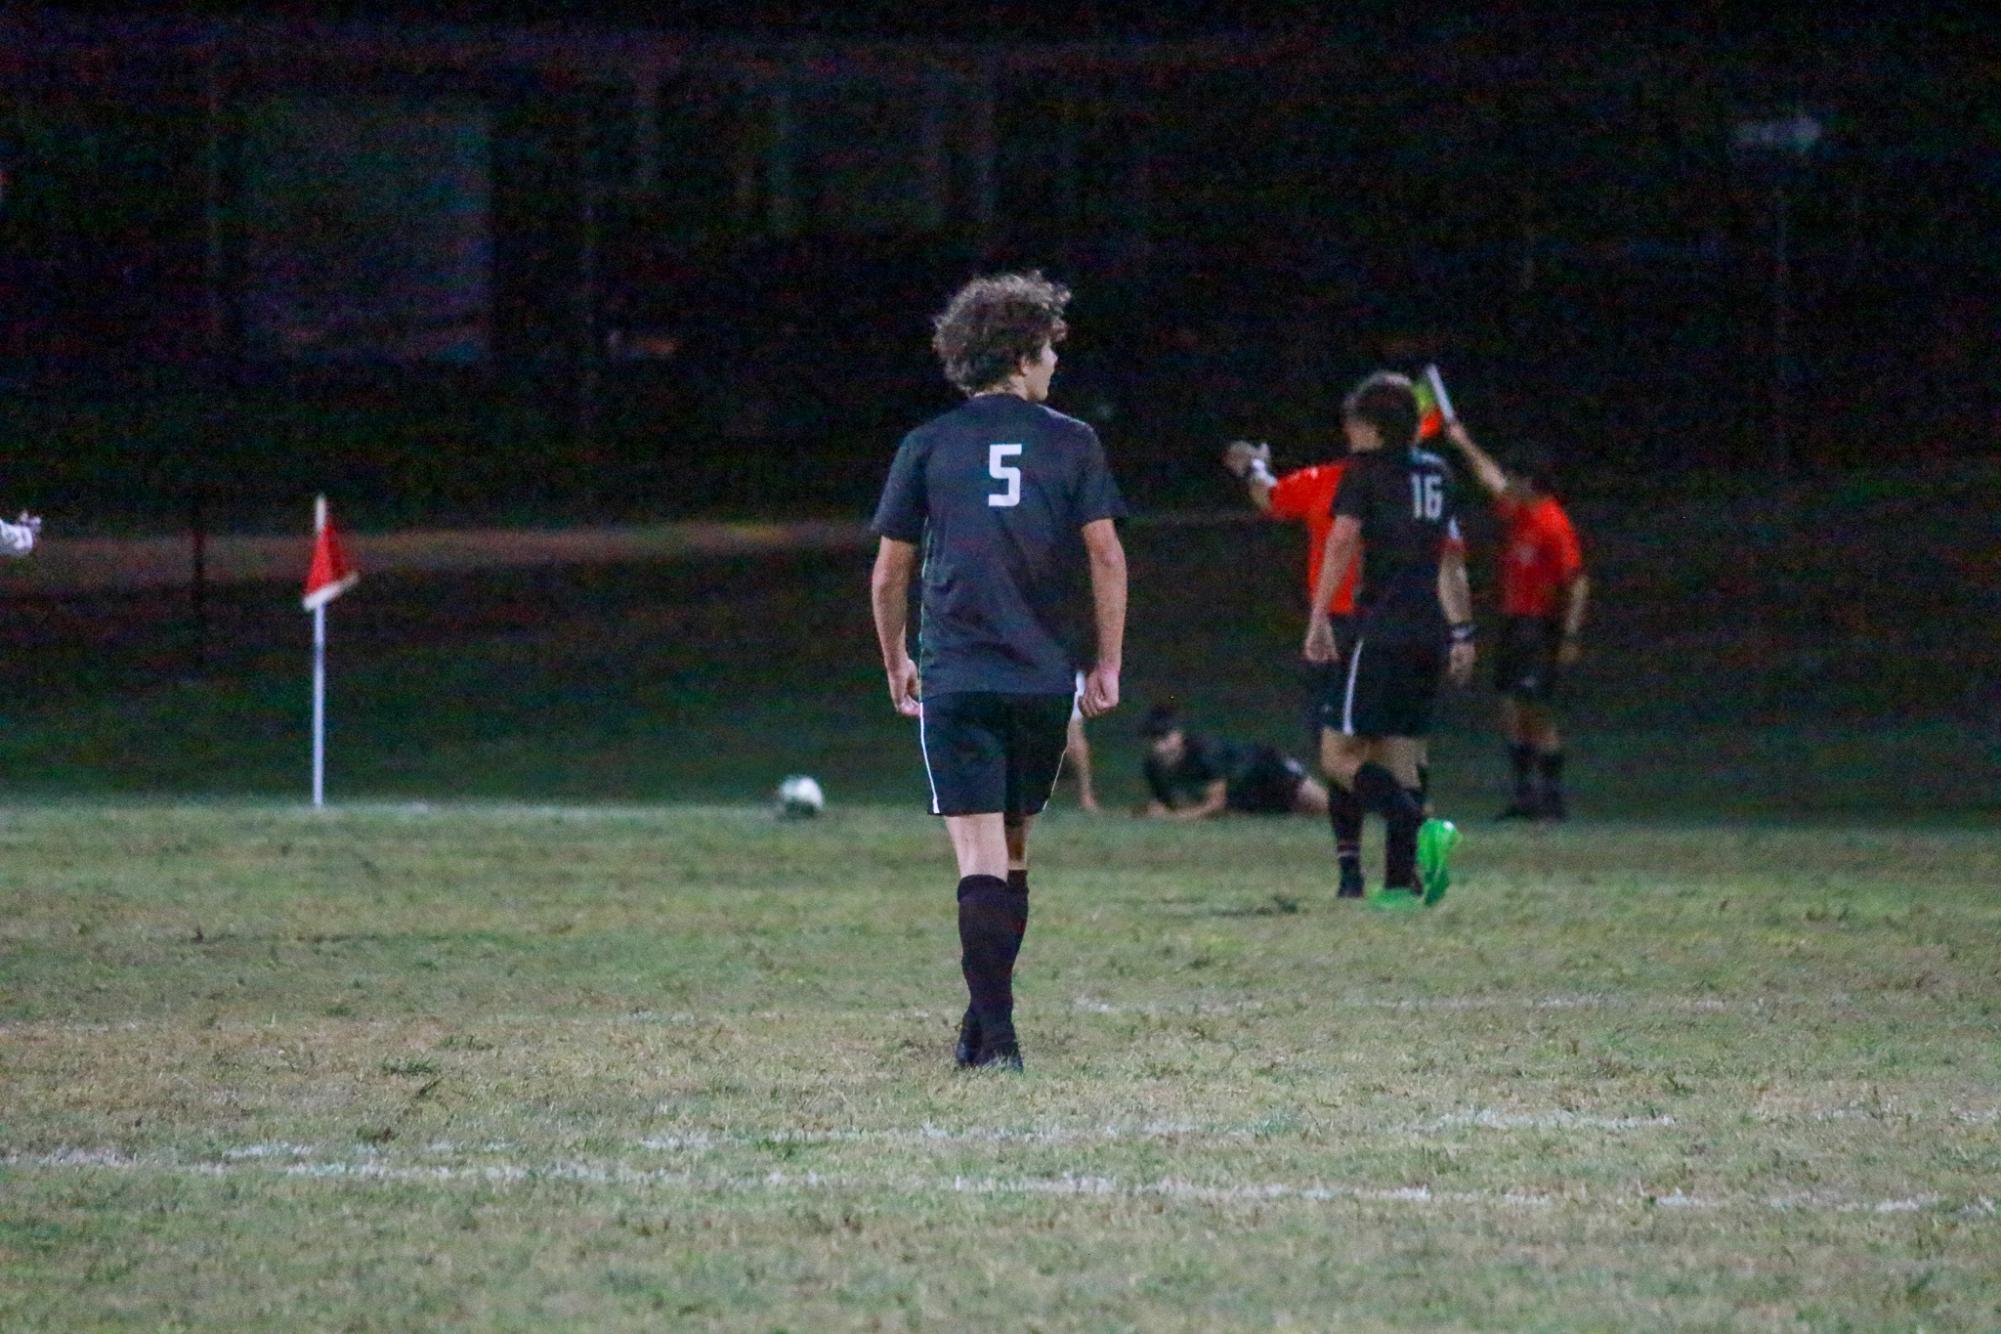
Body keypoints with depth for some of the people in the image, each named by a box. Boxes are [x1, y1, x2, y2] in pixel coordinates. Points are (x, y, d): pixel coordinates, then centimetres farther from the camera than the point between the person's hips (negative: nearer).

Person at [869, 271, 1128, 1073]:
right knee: (1011, 853, 16)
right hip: (1045, 678, 1)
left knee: (981, 861, -6)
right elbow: (1107, 556, -3)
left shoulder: (927, 448, 3)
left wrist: (896, 665, 17)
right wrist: (1108, 665, 5)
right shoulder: (1071, 444, 3)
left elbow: (889, 573, 4)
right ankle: (987, 1020, 21)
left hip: (954, 682, -1)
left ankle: (995, 1034, -15)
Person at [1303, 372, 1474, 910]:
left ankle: (1423, 828, -26)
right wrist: (1461, 633, 28)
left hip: (1384, 629, -7)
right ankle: (1401, 881, 4)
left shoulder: (1368, 469, -3)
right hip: (1430, 635, 7)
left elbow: (1341, 542, -13)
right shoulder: (1436, 473, 17)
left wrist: (1318, 619, -13)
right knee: (1397, 757, 11)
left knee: (1339, 755, -6)